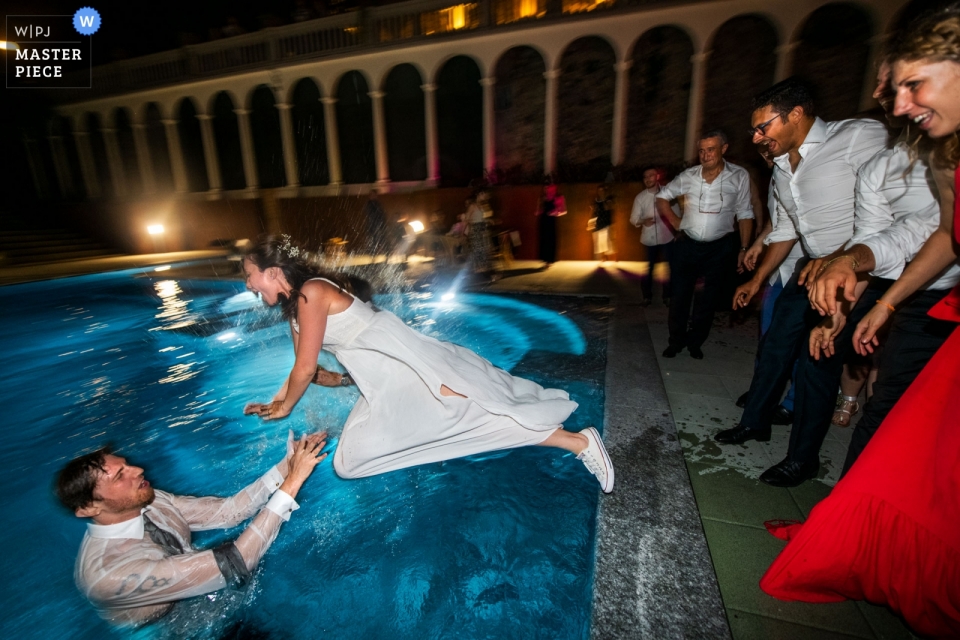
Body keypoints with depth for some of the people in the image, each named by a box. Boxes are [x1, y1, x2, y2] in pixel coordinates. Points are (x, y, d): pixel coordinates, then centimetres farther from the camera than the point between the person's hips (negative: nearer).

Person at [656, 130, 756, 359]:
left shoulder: (739, 176, -6)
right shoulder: (688, 176, -2)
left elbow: (744, 215, -1)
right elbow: (662, 197, 11)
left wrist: (744, 249, -4)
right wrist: (677, 223, 2)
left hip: (720, 248, -1)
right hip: (687, 245, 1)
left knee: (708, 299, 9)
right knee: (679, 295, 5)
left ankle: (695, 342, 25)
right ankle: (676, 341, 20)